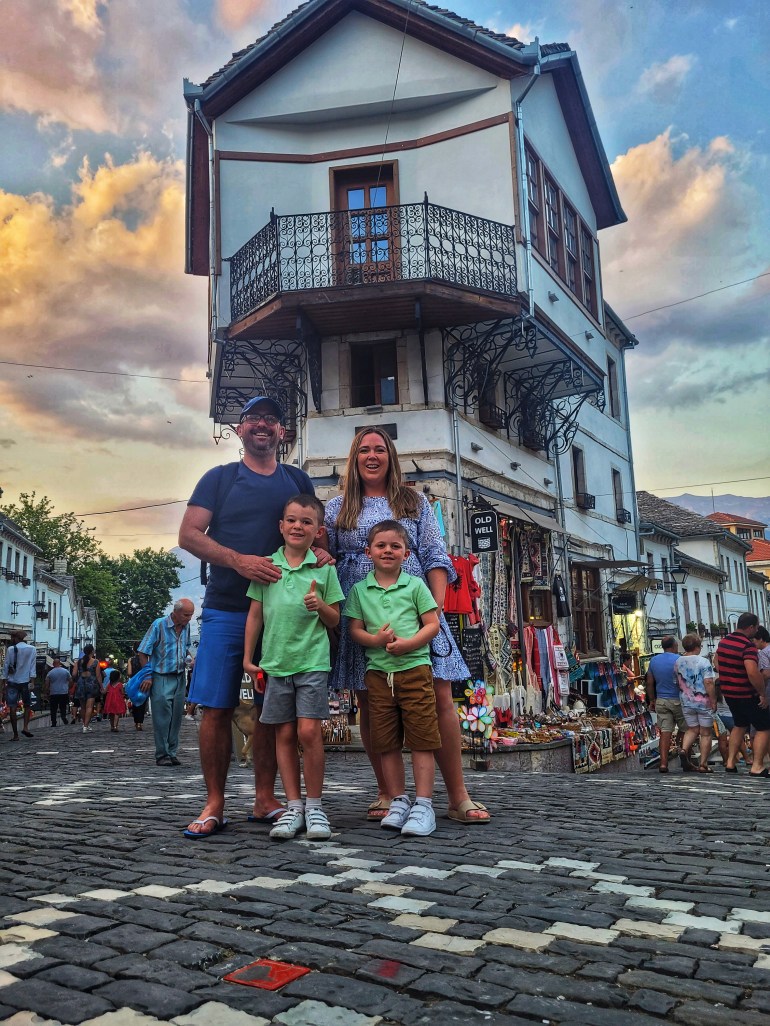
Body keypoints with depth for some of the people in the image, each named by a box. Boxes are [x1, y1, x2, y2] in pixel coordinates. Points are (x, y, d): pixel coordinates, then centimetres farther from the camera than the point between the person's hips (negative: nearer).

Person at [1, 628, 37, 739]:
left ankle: (15, 734, 1)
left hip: (12, 682, -1)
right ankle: (25, 727, -3)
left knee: (12, 707, 2)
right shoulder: (32, 649, 2)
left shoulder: (11, 649, -3)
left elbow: (5, 666, -1)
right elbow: (32, 667, -1)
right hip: (25, 681, 1)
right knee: (27, 705, 16)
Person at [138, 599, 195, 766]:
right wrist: (147, 676, -12)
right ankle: (162, 755, 3)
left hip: (179, 677, 6)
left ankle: (172, 753, 16)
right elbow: (143, 652, -9)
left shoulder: (186, 627, 5)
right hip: (161, 678, -5)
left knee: (176, 717, 7)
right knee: (162, 718, -5)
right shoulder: (159, 625, -12)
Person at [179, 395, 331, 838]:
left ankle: (265, 800, 15)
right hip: (226, 609, -1)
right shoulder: (219, 478, 7)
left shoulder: (298, 481, 14)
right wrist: (238, 560, -18)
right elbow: (189, 534, -2)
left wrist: (318, 549, -9)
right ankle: (214, 805, 8)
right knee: (217, 707, -2)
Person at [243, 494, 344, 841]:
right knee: (284, 734, 7)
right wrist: (248, 658, 10)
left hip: (312, 661, -2)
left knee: (308, 732, -8)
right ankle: (293, 807, 17)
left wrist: (320, 605, -15)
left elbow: (335, 620, 6)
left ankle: (314, 805, 8)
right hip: (275, 662, 3)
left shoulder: (324, 569, 1)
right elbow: (255, 614, 11)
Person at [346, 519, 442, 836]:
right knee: (386, 741, 7)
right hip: (378, 671, 2)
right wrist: (375, 640, -14)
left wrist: (408, 643, -15)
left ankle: (423, 804, 4)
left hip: (414, 667, -2)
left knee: (421, 738, -3)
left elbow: (433, 624, 1)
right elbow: (355, 629, 7)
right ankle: (398, 801, 19)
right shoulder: (359, 590, 9)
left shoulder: (415, 585, 3)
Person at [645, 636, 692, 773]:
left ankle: (663, 763, -4)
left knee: (665, 732, 2)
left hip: (661, 701, 4)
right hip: (678, 700, -4)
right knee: (685, 731, 12)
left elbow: (650, 683, 10)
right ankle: (684, 752, -8)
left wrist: (652, 700, 18)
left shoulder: (654, 660, 6)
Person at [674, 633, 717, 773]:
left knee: (692, 729, 18)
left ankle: (684, 749, -7)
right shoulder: (703, 662, -13)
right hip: (704, 703, -4)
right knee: (706, 733, 7)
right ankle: (703, 764, 8)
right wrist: (714, 701, -12)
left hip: (687, 703, 4)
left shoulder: (678, 662, 3)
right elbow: (708, 683, -18)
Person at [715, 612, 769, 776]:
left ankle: (730, 763, 22)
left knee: (739, 725, 23)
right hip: (747, 695, -8)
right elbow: (753, 672, -31)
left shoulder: (723, 642, 5)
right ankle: (757, 767, -1)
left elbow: (717, 664, 18)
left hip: (728, 693, 8)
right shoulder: (748, 646, -21)